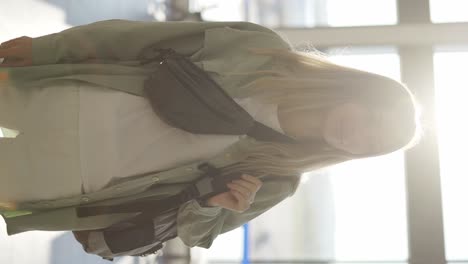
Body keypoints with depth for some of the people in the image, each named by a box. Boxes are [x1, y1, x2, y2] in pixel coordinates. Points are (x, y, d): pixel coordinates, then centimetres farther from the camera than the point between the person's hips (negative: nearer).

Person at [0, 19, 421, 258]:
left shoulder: (277, 182, -3)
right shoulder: (261, 49, -8)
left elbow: (189, 223, 1)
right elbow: (140, 39, -5)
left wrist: (211, 202, -23)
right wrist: (44, 47, -5)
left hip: (81, 186, -1)